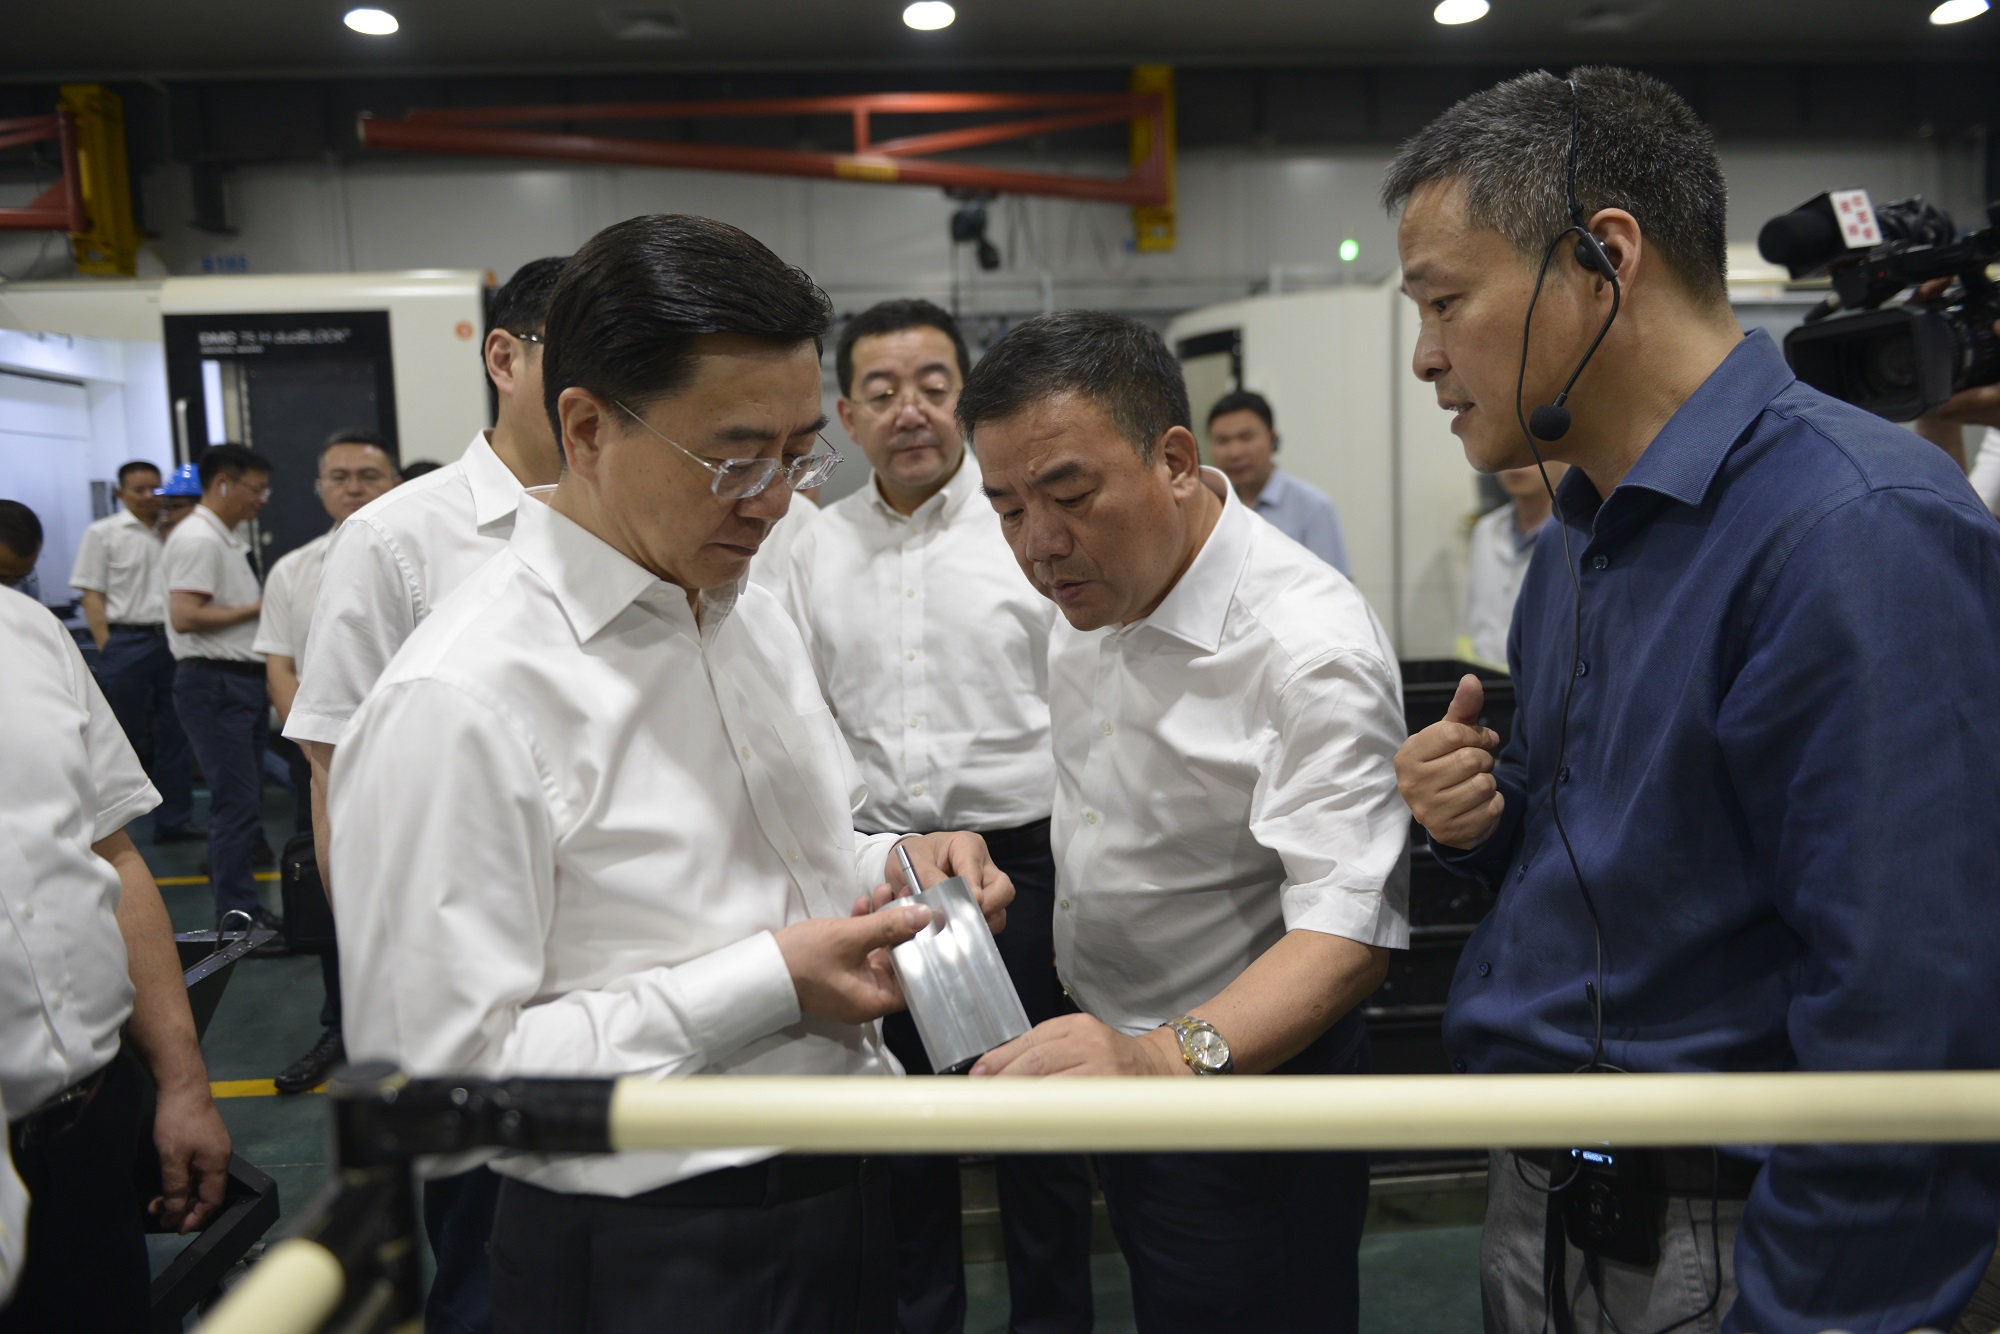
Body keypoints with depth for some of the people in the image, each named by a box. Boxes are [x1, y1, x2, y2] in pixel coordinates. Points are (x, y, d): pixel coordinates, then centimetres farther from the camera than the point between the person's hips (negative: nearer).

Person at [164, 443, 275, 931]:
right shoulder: (198, 539, -13)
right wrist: (257, 607, -15)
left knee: (244, 803, 14)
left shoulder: (226, 539, 18)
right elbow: (186, 616, -23)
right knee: (237, 804, -8)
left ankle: (242, 905, 22)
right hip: (214, 682, -10)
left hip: (241, 680, 10)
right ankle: (238, 918, -3)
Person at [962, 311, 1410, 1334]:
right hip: (1109, 1054, 7)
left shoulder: (1314, 648, -28)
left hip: (1250, 1060, -7)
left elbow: (1349, 928, -33)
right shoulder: (1094, 582, -3)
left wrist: (1170, 1055, -49)